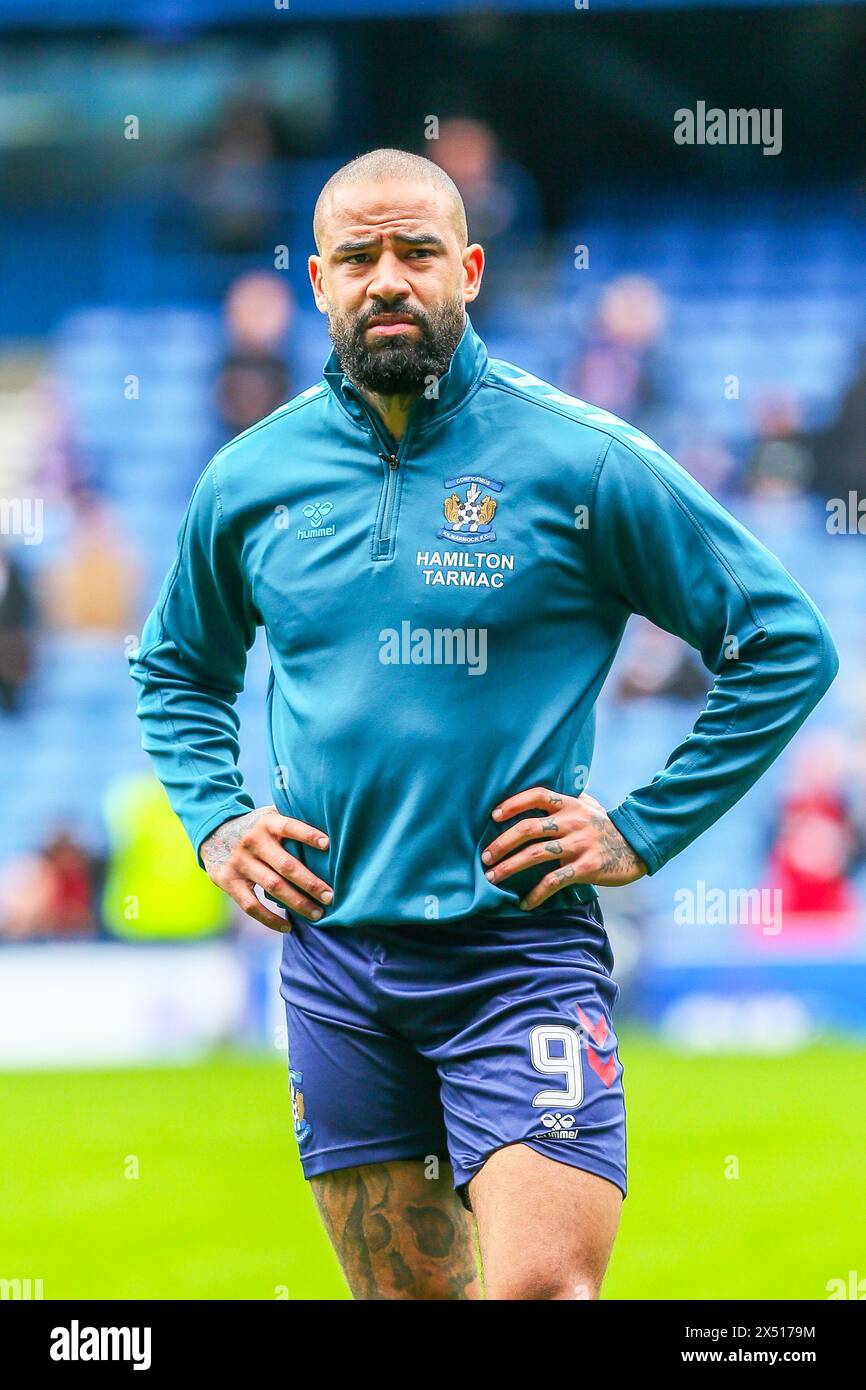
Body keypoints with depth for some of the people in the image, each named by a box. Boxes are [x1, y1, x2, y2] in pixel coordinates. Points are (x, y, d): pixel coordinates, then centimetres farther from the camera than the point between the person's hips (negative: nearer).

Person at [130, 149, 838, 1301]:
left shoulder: (579, 460, -4)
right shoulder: (250, 480, 7)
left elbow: (786, 645, 1)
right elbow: (176, 667, 27)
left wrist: (645, 830, -3)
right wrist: (214, 822, 10)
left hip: (521, 946, -4)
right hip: (332, 951, 4)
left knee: (543, 1289, -18)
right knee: (407, 1293, 9)